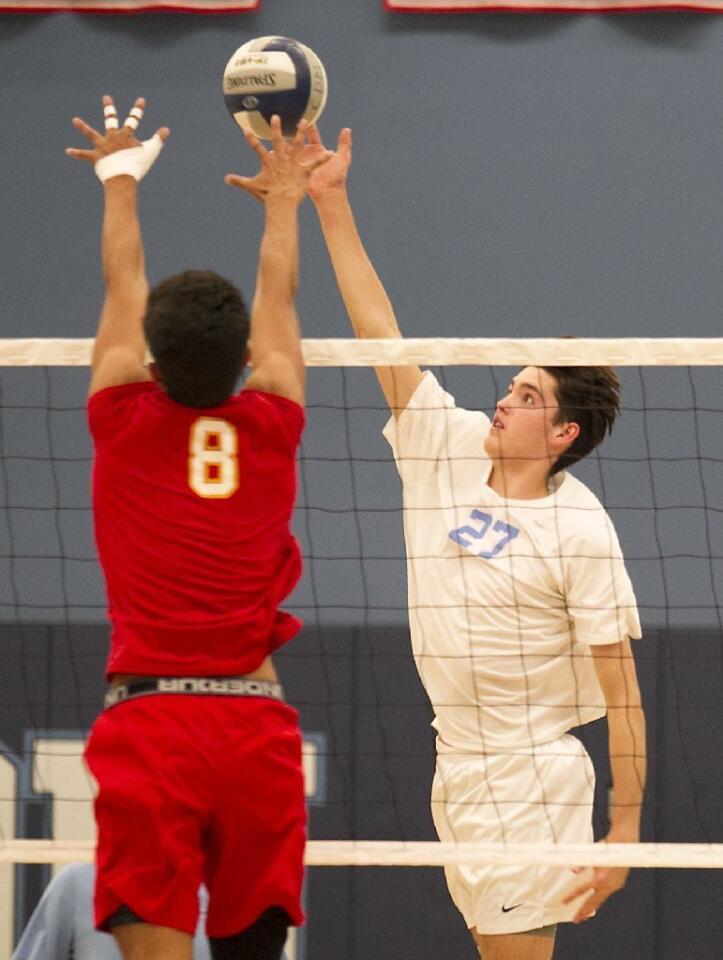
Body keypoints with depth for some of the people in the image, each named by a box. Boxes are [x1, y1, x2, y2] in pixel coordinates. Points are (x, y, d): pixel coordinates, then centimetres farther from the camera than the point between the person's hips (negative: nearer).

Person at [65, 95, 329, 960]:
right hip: (257, 723, 2)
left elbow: (124, 285, 18)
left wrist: (121, 178, 34)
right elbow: (278, 297, 23)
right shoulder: (271, 429, 4)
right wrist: (282, 202, 40)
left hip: (147, 720, -2)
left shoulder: (126, 425, 1)